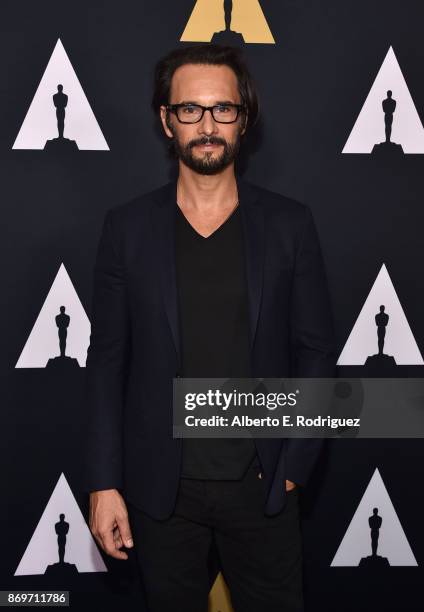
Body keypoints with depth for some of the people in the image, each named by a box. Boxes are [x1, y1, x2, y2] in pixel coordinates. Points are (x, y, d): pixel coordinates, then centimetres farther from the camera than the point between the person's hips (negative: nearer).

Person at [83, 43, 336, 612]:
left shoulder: (289, 223, -3)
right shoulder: (127, 226, -2)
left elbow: (316, 351, 1)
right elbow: (107, 360, -1)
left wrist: (293, 465, -5)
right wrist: (103, 483, -3)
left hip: (261, 483, 0)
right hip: (161, 489, 0)